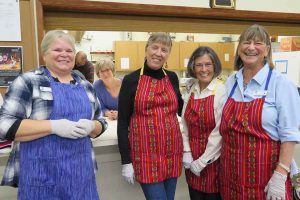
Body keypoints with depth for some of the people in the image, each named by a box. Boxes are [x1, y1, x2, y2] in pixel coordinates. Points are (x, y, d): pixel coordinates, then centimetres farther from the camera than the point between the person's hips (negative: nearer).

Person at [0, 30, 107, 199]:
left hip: (81, 169, 5)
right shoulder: (28, 82, -5)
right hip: (42, 172, -4)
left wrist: (90, 126, -10)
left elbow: (101, 123, 13)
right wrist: (53, 126, -21)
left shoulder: (86, 86, 9)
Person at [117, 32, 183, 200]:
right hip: (146, 152, -4)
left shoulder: (172, 78, 5)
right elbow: (122, 123, -7)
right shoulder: (131, 80, -7)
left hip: (172, 151, 4)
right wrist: (126, 161, -9)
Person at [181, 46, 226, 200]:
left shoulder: (223, 92, -14)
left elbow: (220, 131, -16)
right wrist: (187, 155, -4)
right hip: (192, 160, 5)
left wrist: (202, 161, -13)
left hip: (213, 159, -4)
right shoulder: (191, 91, 3)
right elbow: (184, 126, 5)